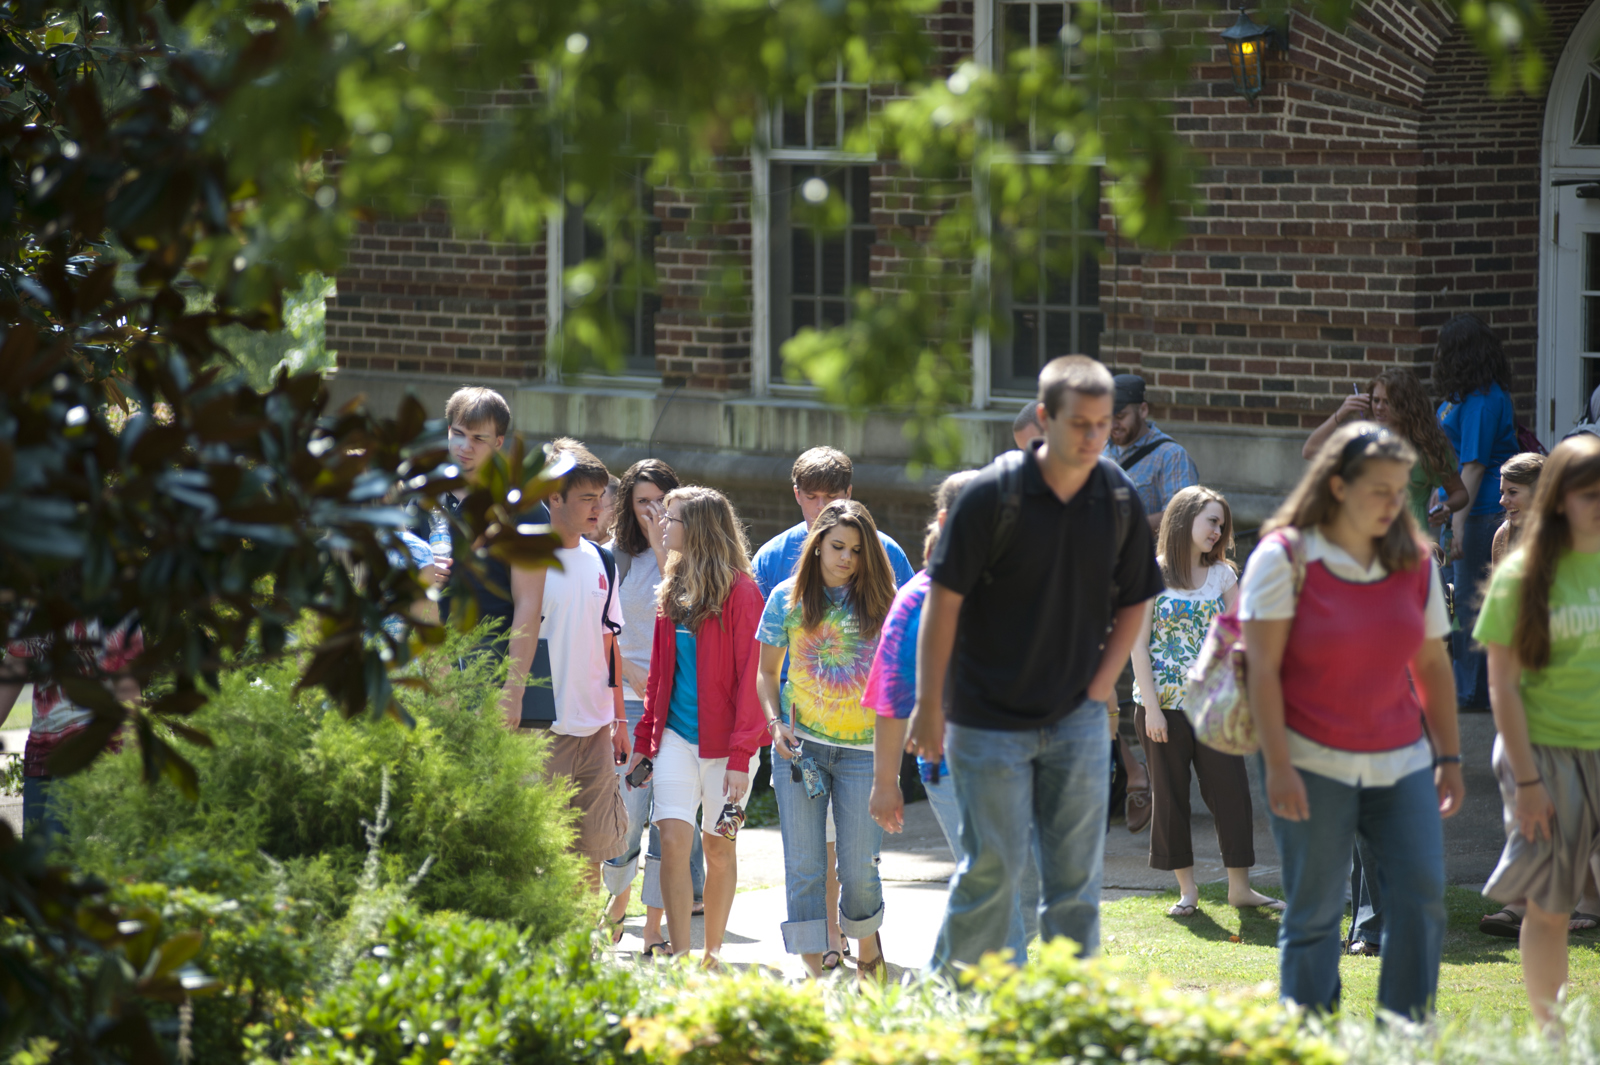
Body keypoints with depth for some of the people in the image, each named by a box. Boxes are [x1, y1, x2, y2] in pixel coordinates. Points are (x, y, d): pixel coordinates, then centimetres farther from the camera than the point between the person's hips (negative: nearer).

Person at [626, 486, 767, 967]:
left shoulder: (739, 591, -9)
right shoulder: (674, 588, 11)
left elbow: (750, 677, -11)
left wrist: (741, 754, -16)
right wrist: (644, 738, 13)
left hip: (723, 739, -4)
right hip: (677, 733, 4)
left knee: (718, 847, 6)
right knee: (672, 838, -9)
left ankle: (712, 956, 18)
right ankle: (679, 957, -8)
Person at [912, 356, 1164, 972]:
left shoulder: (1119, 499, -1)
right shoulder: (994, 494, -13)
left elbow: (1133, 602, 12)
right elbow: (944, 600, -9)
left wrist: (1100, 689, 3)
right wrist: (929, 705, -9)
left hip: (1078, 720, 4)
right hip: (990, 720, -4)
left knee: (1076, 875, 3)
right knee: (992, 868, -2)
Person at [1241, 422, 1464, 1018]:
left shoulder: (1416, 562, 7)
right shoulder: (1284, 556, -6)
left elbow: (1432, 666, 14)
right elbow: (1262, 668, -9)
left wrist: (1449, 757, 11)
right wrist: (1278, 764, -15)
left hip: (1400, 762, 4)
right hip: (1312, 764, -4)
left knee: (1421, 895, -5)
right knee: (1314, 912, 0)